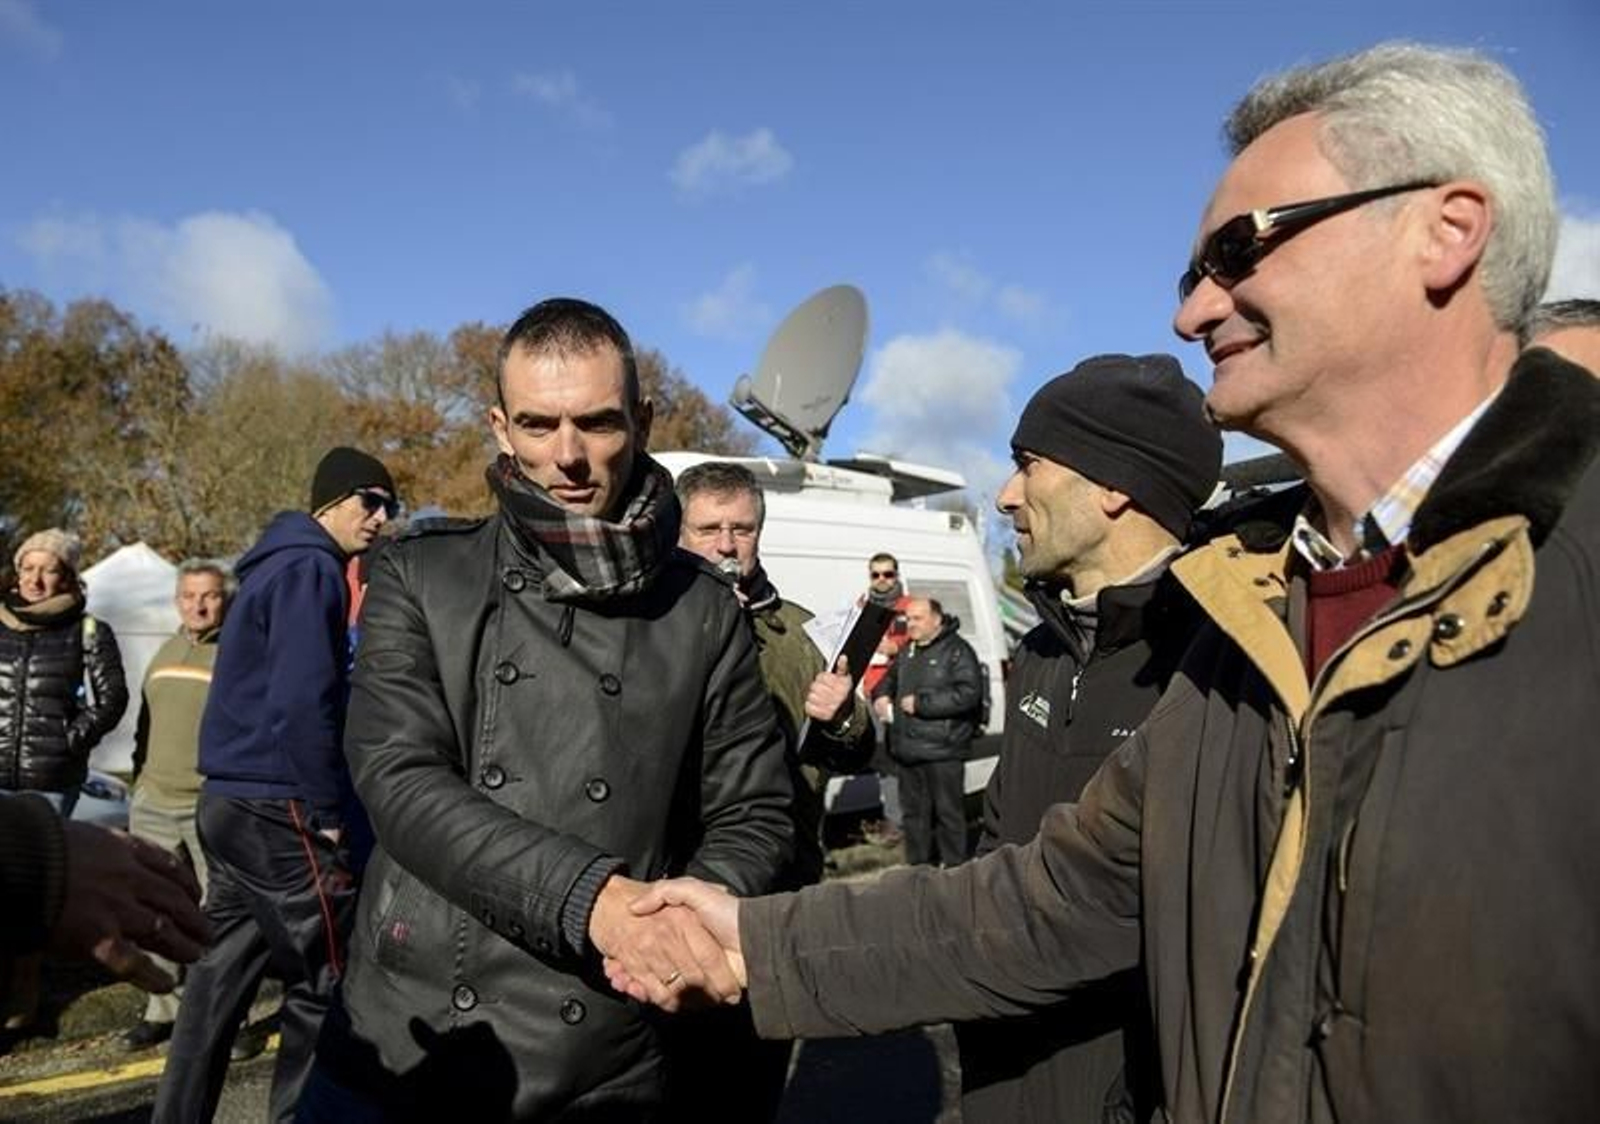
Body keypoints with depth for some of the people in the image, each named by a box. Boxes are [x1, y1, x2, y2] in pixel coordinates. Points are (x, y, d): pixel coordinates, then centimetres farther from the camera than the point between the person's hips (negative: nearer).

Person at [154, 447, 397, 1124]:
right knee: (321, 988, 0)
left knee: (219, 982, 15)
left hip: (229, 800, 10)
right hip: (278, 810, -10)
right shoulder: (310, 567, -13)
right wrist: (330, 808, -15)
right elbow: (301, 703, -23)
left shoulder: (275, 564, 17)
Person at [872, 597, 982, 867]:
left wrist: (921, 703, -18)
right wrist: (881, 695, 9)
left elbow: (968, 693, -21)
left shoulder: (957, 651, -9)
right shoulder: (907, 652, 16)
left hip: (942, 750, -7)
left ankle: (953, 867, 12)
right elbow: (889, 678, 33)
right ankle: (917, 864, 27)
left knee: (948, 811, 1)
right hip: (906, 749, 8)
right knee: (914, 810, 16)